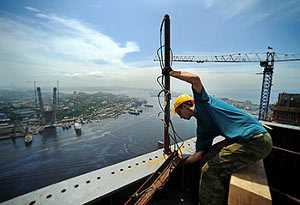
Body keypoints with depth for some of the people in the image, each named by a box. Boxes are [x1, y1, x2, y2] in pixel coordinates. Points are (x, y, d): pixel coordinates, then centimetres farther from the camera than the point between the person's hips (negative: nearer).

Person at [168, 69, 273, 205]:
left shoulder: (202, 102, -5)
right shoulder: (202, 127, 15)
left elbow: (195, 79, -22)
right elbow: (199, 154, 15)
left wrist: (171, 72, -9)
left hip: (256, 140, -9)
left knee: (210, 170, -11)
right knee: (206, 159, 10)